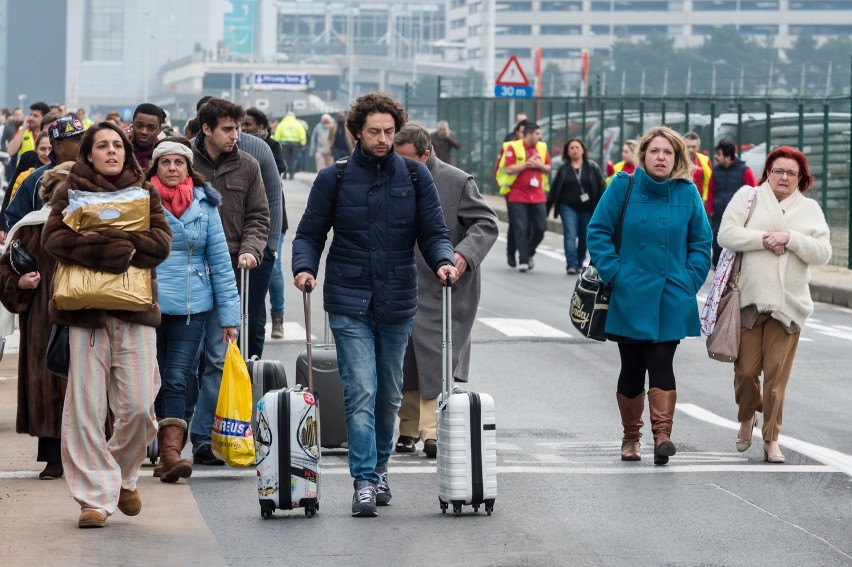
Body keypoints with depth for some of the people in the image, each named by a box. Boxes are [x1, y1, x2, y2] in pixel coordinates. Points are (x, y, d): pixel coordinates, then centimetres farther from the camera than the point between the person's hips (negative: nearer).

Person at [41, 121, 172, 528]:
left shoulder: (145, 192, 14)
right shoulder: (70, 190, 8)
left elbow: (161, 243, -1)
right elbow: (54, 237, -8)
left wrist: (98, 240, -12)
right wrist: (117, 249, -16)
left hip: (136, 311, 1)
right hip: (85, 309, -1)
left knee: (139, 408, -5)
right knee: (85, 408, -6)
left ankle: (123, 477, 21)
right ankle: (94, 495, 0)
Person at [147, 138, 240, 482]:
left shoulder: (204, 204, 6)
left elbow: (219, 260, 8)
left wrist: (228, 313, 4)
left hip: (192, 306, 0)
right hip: (147, 304, 0)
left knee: (176, 379, -8)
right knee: (154, 379, 3)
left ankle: (170, 452, -16)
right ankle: (168, 453, 12)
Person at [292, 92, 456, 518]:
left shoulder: (415, 176, 4)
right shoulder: (333, 178, 0)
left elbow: (433, 232, 6)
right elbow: (310, 234, 5)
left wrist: (443, 261, -14)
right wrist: (305, 268, -14)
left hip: (397, 303, 3)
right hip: (349, 302, -2)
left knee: (389, 394, 13)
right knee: (360, 392, -12)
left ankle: (378, 469, 29)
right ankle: (364, 481, -12)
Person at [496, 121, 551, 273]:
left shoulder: (542, 147, 9)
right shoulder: (513, 147, -6)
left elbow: (548, 168, 15)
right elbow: (509, 169, -13)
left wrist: (539, 165, -6)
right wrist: (527, 164, -16)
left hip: (538, 196, 4)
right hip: (518, 196, -4)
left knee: (540, 228, 2)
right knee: (521, 229, -5)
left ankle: (529, 253, 25)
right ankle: (523, 260, 0)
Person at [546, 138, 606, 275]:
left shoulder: (592, 167, 4)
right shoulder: (563, 169, 6)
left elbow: (601, 187, 1)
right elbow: (555, 190, 8)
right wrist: (547, 209, 6)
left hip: (587, 209, 1)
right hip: (568, 207, -1)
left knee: (584, 238, 6)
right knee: (570, 235, -14)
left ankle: (579, 264, 22)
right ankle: (572, 265, -18)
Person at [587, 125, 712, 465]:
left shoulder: (687, 193, 3)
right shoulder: (623, 186, -1)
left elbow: (702, 242, 10)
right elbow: (598, 231, 1)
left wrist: (690, 280, -1)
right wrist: (613, 273, -7)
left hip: (671, 297, 0)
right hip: (630, 296, 0)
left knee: (661, 363, -9)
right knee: (632, 367, 7)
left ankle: (662, 434, -16)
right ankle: (630, 437, 19)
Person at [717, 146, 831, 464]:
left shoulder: (809, 209, 11)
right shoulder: (747, 197, 7)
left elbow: (822, 253, 1)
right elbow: (727, 235, -5)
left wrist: (790, 238, -12)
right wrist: (765, 239, -13)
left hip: (788, 304, 1)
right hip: (749, 300, -1)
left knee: (777, 374, -3)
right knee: (746, 369, 0)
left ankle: (771, 440, 5)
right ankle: (747, 418, 29)